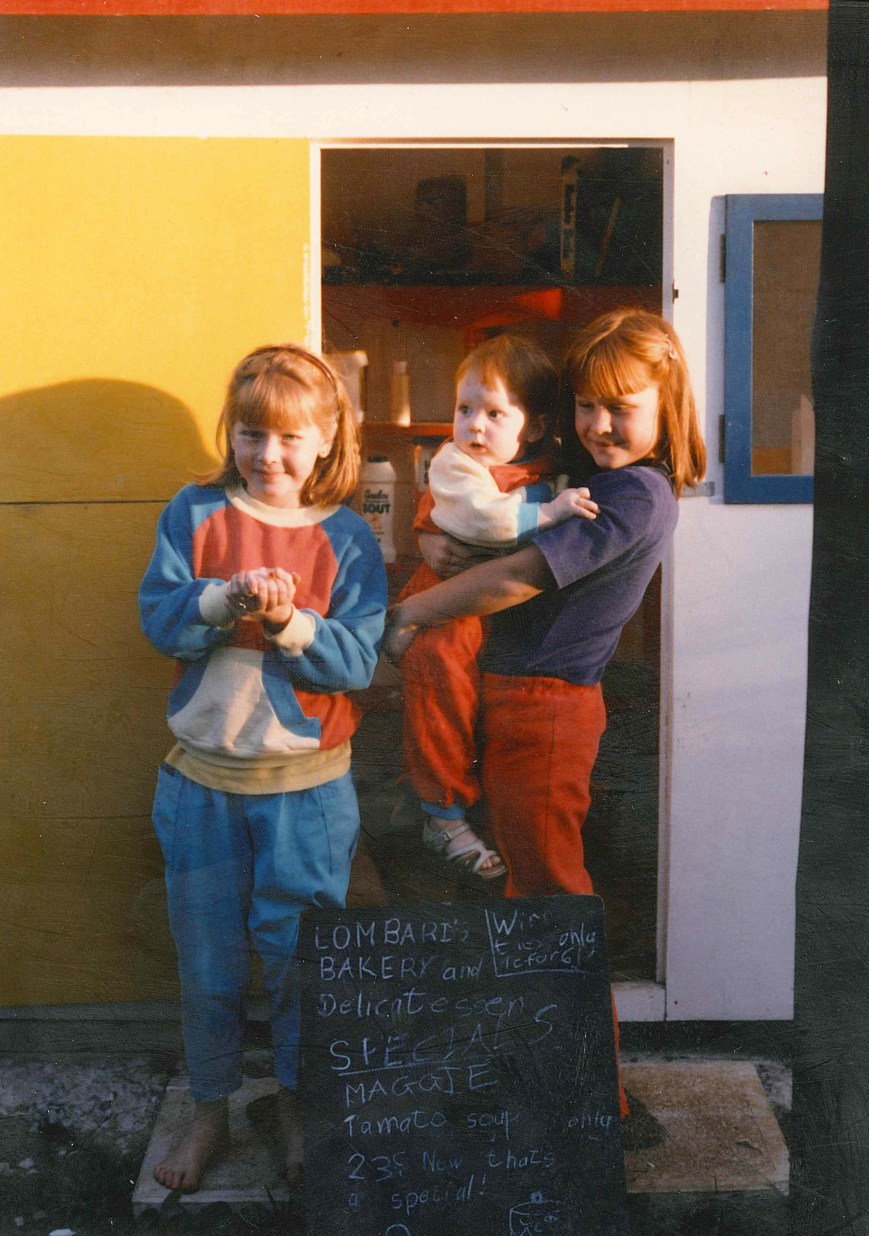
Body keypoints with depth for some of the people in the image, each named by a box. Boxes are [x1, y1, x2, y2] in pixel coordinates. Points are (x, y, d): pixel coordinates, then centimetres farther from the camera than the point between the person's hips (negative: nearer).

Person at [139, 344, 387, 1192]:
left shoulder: (346, 538, -4)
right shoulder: (194, 514, 0)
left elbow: (358, 661, -10)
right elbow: (158, 621, -7)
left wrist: (290, 619, -26)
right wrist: (225, 598, -25)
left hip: (307, 785, -1)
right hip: (201, 779, 2)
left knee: (297, 951, 10)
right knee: (206, 956, 14)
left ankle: (297, 1101, 34)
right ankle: (210, 1110, 34)